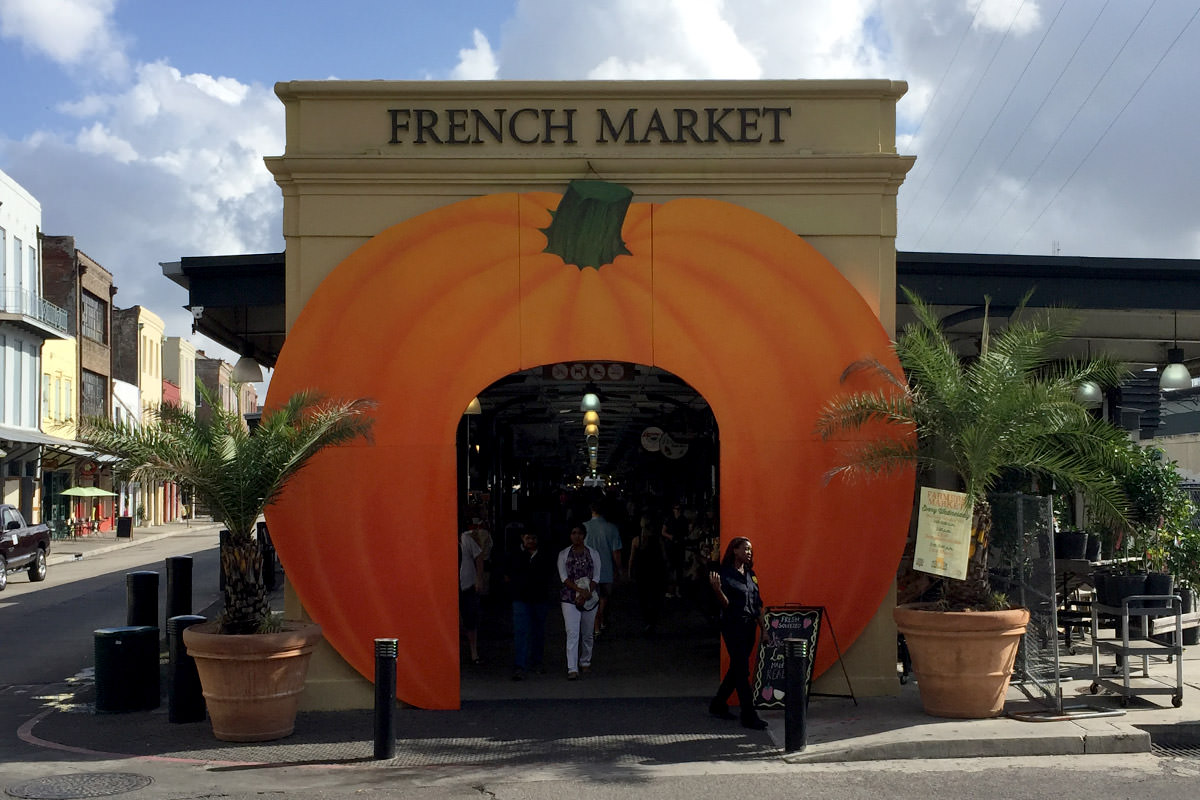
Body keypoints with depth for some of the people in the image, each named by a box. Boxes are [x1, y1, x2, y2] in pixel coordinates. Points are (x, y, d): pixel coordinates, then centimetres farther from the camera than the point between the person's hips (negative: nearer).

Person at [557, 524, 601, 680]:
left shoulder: (593, 553, 5)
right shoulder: (564, 554, 3)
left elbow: (596, 577, 1)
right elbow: (564, 577, -5)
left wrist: (586, 594, -13)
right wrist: (580, 590, -18)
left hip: (589, 598, 2)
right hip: (569, 598, -2)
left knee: (587, 634, 12)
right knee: (572, 633, -12)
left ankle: (585, 662, 32)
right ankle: (572, 669, -16)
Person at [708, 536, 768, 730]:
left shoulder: (750, 574, 13)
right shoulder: (725, 574, -9)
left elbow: (758, 604, 16)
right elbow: (726, 605, -13)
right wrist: (717, 590, -32)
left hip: (749, 626, 8)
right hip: (733, 626, -8)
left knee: (737, 668, 13)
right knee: (742, 671, -7)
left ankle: (718, 705, 27)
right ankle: (748, 716, -4)